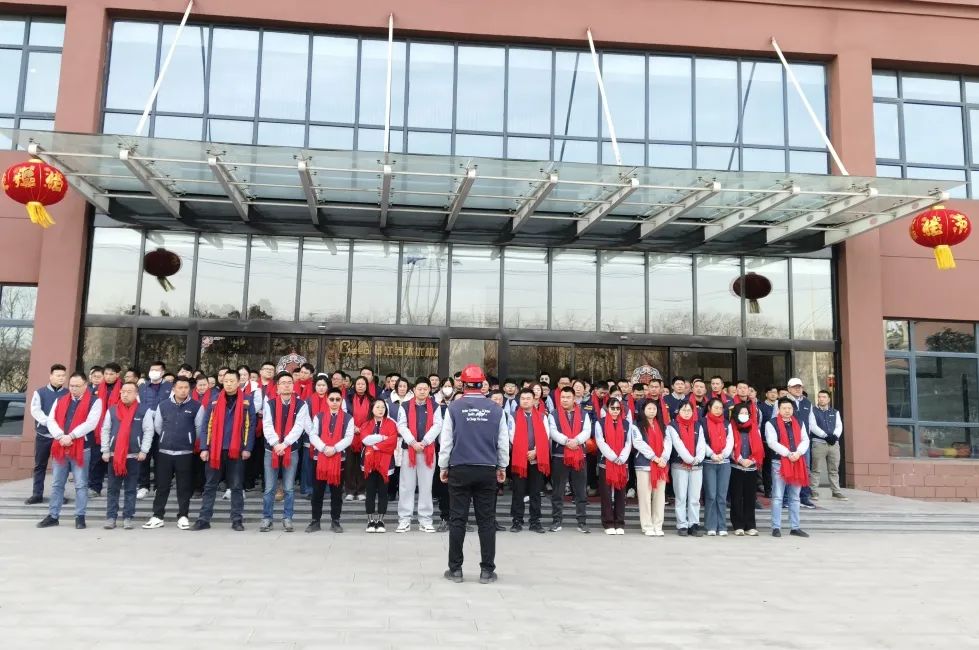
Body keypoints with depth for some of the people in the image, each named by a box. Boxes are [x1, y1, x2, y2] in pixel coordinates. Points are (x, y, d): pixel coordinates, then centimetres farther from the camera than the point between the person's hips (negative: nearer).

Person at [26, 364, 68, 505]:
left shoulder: (68, 394, 2)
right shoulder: (40, 392, 3)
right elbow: (35, 410, -9)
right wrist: (48, 422, -25)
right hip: (43, 434, 1)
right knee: (40, 465, 7)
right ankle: (37, 494, 15)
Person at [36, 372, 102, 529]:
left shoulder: (94, 401, -2)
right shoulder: (60, 400, 13)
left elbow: (90, 423, -14)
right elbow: (51, 420, 3)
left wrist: (70, 436, -19)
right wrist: (61, 436, -13)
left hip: (81, 448, -5)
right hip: (60, 447, 5)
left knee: (81, 484, 0)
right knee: (57, 484, 12)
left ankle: (80, 517, 7)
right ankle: (53, 516, 20)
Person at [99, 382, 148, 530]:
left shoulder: (143, 410, -2)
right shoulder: (112, 410, 5)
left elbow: (148, 431, -2)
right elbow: (105, 430, 6)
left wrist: (143, 451, -8)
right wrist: (105, 451, 0)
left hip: (134, 455, -2)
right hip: (113, 455, 2)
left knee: (130, 489, 5)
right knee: (112, 488, 6)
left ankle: (128, 518, 10)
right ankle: (111, 517, 11)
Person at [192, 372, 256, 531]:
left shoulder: (247, 402, 0)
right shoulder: (214, 401, 4)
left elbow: (251, 426, -1)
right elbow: (205, 425, 4)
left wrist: (247, 448, -7)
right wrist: (204, 448, -3)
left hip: (237, 451, -1)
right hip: (215, 450, 2)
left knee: (236, 487, 6)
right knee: (210, 486, 8)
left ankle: (237, 520, 12)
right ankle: (204, 519, 14)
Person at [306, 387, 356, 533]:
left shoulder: (348, 418, 5)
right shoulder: (318, 416, 7)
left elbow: (349, 438, -4)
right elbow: (313, 435, -2)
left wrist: (335, 448, -17)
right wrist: (324, 448, -16)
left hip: (339, 458, 0)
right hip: (319, 457, 1)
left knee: (337, 492, 5)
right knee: (317, 491, 4)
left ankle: (335, 521, 13)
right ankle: (315, 521, 13)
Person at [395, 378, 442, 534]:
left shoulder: (434, 406, 7)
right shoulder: (405, 406, 5)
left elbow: (437, 426, -3)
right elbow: (401, 426, -3)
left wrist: (424, 442, -13)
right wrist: (413, 443, -14)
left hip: (428, 450, 0)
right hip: (409, 449, 0)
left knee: (426, 486, 5)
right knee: (406, 486, 2)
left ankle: (425, 520, 11)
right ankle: (404, 520, 8)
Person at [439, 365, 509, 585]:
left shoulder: (454, 408, -5)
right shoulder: (495, 409, -1)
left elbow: (446, 441, -2)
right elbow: (503, 442, 5)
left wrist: (443, 467, 10)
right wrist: (502, 467, 18)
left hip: (459, 470, -1)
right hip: (487, 470, 1)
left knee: (458, 520, 5)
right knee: (486, 521, 7)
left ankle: (455, 569, 11)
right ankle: (487, 570, 11)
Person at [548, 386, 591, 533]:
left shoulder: (583, 414, 10)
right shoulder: (554, 415, 6)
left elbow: (587, 432, -3)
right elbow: (553, 432, -8)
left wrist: (576, 440, -21)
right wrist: (566, 441, -22)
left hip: (579, 457, 1)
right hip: (559, 456, -1)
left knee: (580, 492, 4)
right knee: (557, 492, 4)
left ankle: (582, 522, 11)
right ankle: (556, 521, 12)